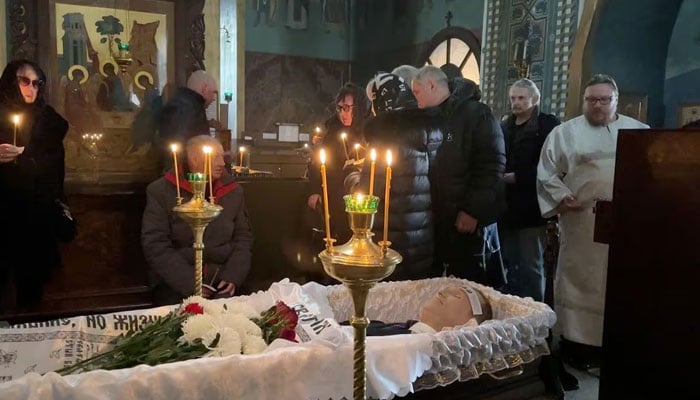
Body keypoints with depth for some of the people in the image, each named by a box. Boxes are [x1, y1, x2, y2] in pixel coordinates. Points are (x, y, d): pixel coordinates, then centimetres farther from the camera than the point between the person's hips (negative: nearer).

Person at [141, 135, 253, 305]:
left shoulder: (233, 190, 7)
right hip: (175, 285, -2)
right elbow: (155, 245, -7)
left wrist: (233, 276, -5)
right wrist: (189, 284, -17)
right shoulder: (161, 191, -4)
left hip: (221, 281, 2)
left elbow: (243, 237, 12)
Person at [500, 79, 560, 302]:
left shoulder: (548, 125, -3)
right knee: (510, 264, 11)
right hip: (507, 206, 6)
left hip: (530, 208, -6)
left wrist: (514, 177, -14)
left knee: (531, 267, 0)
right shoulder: (504, 127, 18)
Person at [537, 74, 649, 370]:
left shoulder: (640, 131, 12)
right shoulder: (565, 132, 4)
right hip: (582, 222, -2)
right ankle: (577, 343, 13)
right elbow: (547, 173, 2)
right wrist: (563, 198, -10)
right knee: (580, 280, 3)